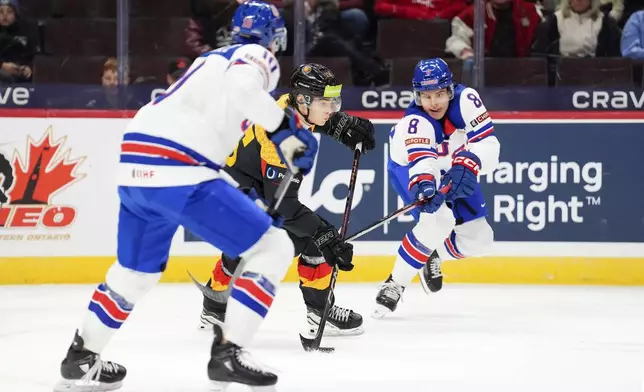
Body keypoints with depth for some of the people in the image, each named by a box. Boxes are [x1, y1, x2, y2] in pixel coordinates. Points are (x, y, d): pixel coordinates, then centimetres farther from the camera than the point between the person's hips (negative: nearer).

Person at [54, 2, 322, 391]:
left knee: (136, 270, 28)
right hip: (179, 172, -9)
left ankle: (82, 358, 34)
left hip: (137, 167, 9)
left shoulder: (213, 59, 28)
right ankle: (228, 352, -6)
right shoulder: (257, 56, 2)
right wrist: (283, 128, -15)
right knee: (273, 248, 0)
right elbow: (242, 91, -20)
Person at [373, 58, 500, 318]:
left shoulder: (465, 100, -27)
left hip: (451, 172, 5)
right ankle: (395, 284, -18)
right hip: (410, 168, -5)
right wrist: (424, 186, -74)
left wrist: (466, 166, -51)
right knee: (438, 220, -31)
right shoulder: (414, 122, -37)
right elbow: (422, 162, -52)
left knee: (478, 239, -1)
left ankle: (433, 257, 30)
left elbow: (488, 144, -32)